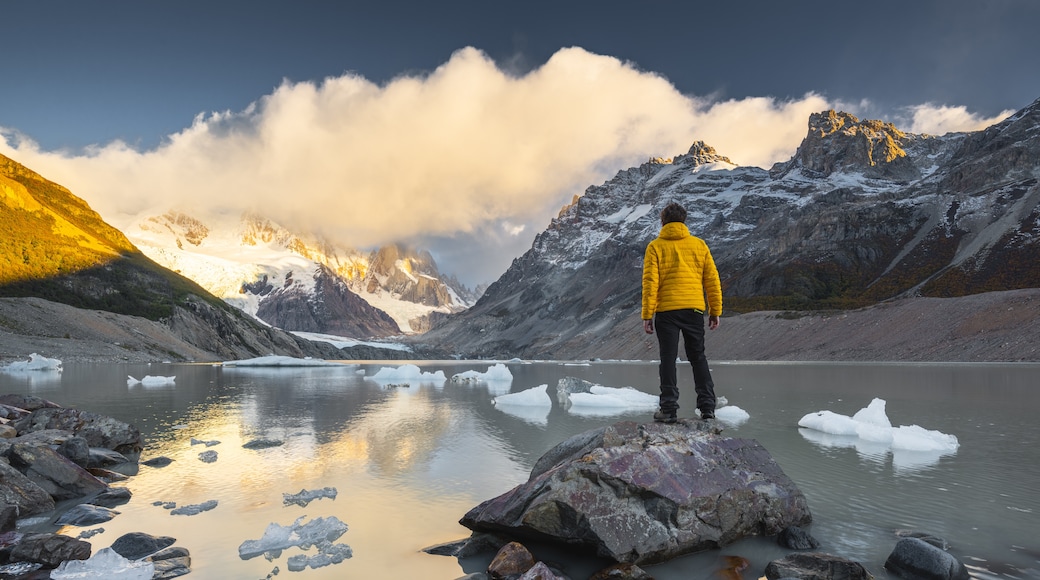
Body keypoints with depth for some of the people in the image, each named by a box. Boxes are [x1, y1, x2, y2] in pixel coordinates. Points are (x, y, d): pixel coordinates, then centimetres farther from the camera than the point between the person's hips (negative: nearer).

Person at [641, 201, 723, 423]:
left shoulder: (655, 246, 0)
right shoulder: (699, 245, 8)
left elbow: (650, 282, -6)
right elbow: (712, 280, 8)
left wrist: (647, 315, -4)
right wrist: (715, 311, 14)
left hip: (666, 310, -2)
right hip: (694, 309, 3)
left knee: (668, 358, 3)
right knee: (698, 357, 13)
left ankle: (669, 408, 2)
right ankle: (707, 406, 10)